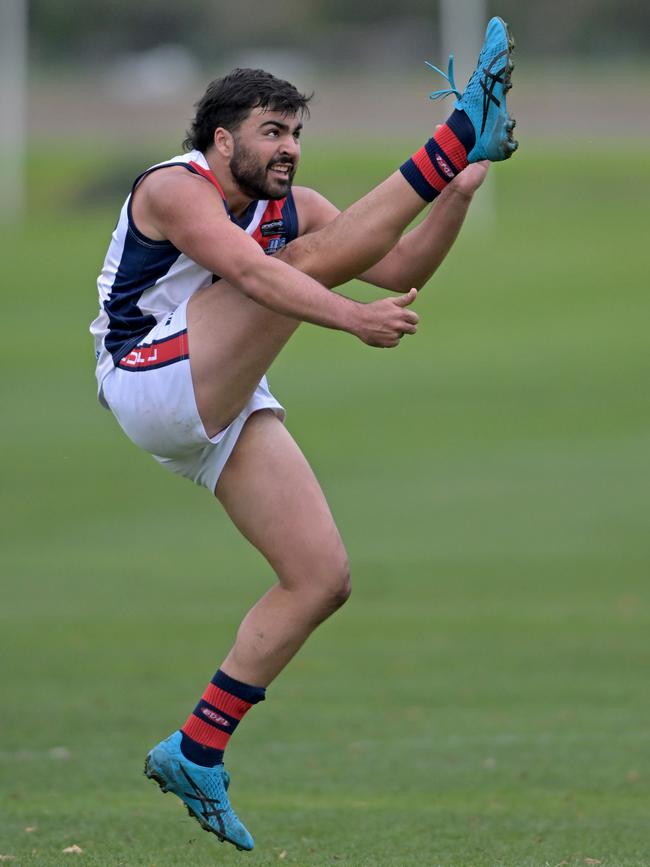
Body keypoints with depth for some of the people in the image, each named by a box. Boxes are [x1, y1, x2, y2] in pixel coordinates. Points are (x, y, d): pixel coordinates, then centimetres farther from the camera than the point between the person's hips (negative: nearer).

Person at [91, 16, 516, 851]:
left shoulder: (290, 209, 14)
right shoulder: (176, 188, -11)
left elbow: (402, 269, 8)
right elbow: (251, 273, -28)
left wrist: (455, 200, -8)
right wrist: (354, 320, -39)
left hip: (226, 414, 8)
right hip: (154, 386, -8)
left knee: (322, 579, -1)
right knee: (317, 256, -20)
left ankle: (196, 753, 2)